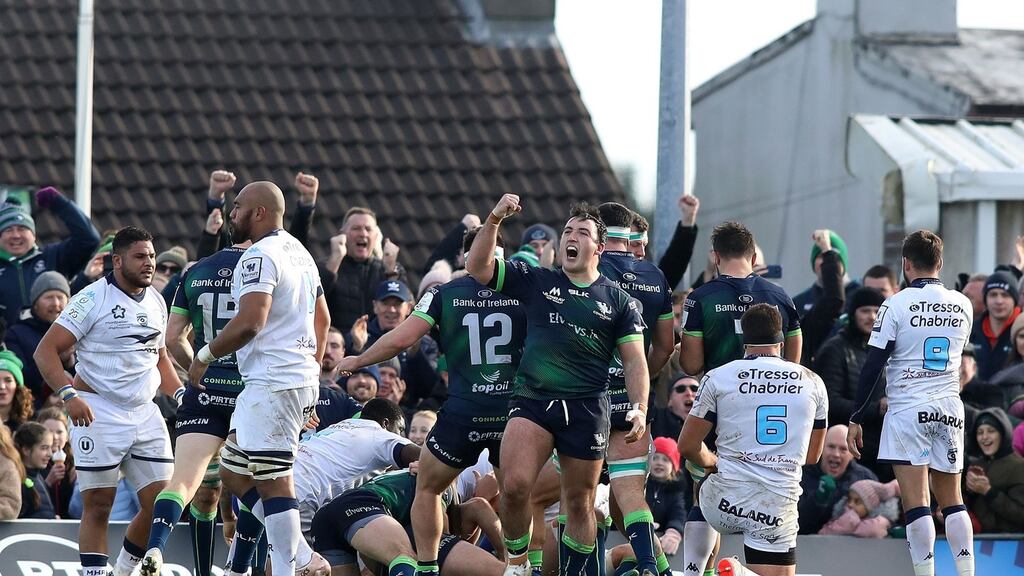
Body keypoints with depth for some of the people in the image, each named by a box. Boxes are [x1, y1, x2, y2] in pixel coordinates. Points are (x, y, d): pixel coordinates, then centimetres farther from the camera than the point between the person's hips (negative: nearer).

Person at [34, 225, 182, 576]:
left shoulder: (156, 301, 13)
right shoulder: (93, 298, -9)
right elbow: (46, 351, -12)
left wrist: (180, 393, 11)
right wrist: (69, 394, -25)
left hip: (145, 415, 6)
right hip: (98, 413, -6)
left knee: (161, 504, 2)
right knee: (98, 505, -4)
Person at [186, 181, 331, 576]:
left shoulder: (260, 256, -12)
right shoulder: (299, 252, 18)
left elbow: (250, 322, -22)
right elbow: (322, 320, 25)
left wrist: (206, 355, -9)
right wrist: (312, 373, 32)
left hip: (272, 384, -10)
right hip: (301, 380, 10)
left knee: (272, 482, -8)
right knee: (234, 474, 14)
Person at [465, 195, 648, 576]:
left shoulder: (619, 301, 11)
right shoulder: (536, 282, 12)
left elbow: (634, 360, 8)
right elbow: (478, 268, 6)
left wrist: (640, 408, -6)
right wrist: (494, 221, -7)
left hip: (587, 409, 0)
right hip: (532, 400, 0)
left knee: (579, 502, 6)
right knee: (515, 485, -20)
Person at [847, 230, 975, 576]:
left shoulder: (896, 305, -8)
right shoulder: (962, 305, 5)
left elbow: (872, 367, -8)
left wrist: (855, 420, -3)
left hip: (907, 409, -5)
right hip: (950, 411, 5)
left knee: (916, 502, -6)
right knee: (952, 501, 12)